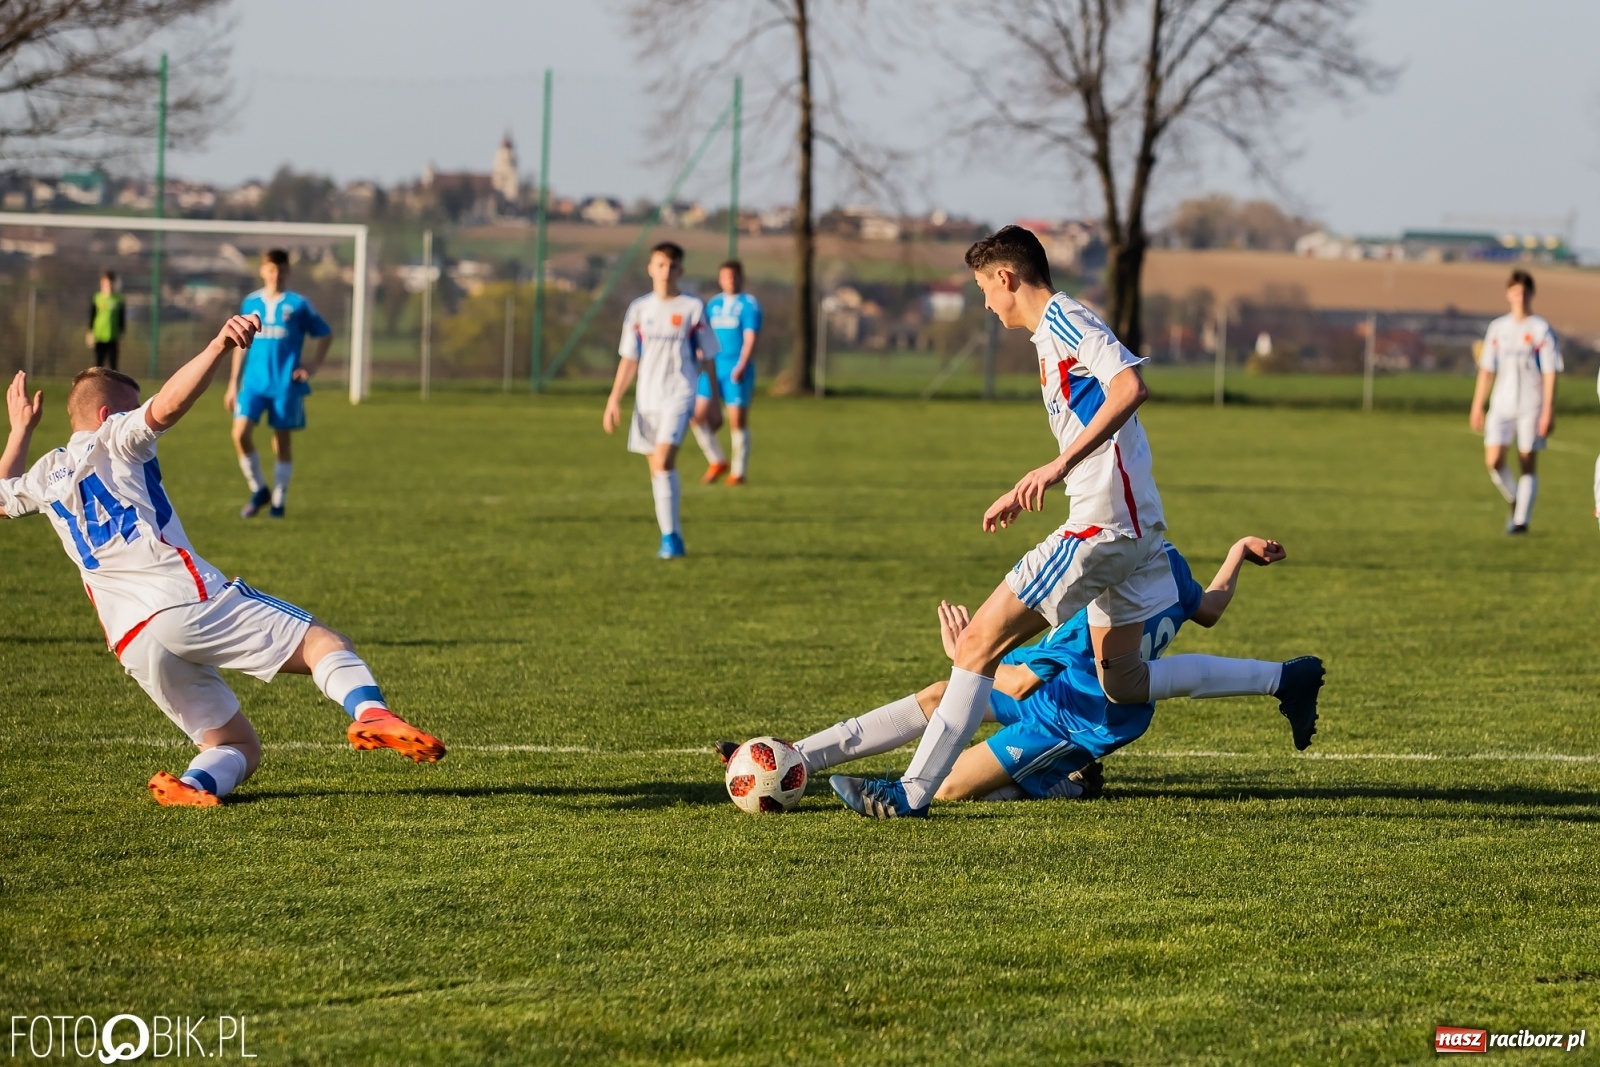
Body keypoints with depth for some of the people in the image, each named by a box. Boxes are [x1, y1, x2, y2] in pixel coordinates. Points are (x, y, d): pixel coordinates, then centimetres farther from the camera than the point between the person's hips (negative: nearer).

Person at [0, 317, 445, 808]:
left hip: (132, 646, 6)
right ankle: (370, 712, -40)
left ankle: (197, 783, -21)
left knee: (237, 746, 13)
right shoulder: (113, 439, 8)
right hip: (186, 599, -6)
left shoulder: (45, 477, 24)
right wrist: (219, 347, -22)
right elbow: (169, 405, -14)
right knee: (320, 641, -9)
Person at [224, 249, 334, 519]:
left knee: (282, 438, 1)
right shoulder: (251, 303, 9)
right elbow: (241, 344, 16)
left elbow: (326, 335, 9)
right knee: (241, 433, -13)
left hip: (286, 383, -2)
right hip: (254, 382, 2)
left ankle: (278, 500, 12)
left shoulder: (298, 305, 0)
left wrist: (313, 366, -2)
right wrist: (234, 383, 13)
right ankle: (258, 490, 4)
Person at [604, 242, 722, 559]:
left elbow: (707, 358, 5)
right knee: (658, 469, 7)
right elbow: (629, 359, 11)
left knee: (664, 461, -20)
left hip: (679, 395, -4)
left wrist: (714, 402, 4)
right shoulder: (639, 309, 8)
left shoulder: (693, 308, 1)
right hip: (646, 399, 4)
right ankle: (673, 538, 16)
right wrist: (614, 399, 4)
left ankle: (669, 536, -15)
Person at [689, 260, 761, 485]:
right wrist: (703, 363, 13)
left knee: (737, 421, -3)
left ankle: (738, 472, 8)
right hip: (712, 368, 5)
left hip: (736, 369, -5)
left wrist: (741, 366, -21)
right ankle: (717, 462, 10)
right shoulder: (713, 304, 14)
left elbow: (750, 338, -11)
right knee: (696, 415, -5)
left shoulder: (749, 304, -3)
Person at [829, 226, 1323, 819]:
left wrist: (1059, 465, -30)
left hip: (1102, 525, -10)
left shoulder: (1063, 321, -10)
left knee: (980, 640, -9)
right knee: (1122, 684, 17)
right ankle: (1286, 681, 20)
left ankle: (913, 792, -10)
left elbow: (1130, 388, -27)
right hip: (1129, 526, 10)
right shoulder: (1052, 333, 21)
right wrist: (1024, 495, 34)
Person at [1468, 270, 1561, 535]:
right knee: (1493, 460, -9)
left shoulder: (1541, 329, -2)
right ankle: (1514, 501, 14)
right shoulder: (1497, 328, 10)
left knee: (1528, 462, -3)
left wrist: (1548, 412, -11)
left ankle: (1522, 518, 2)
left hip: (1531, 407, -3)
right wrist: (1477, 407, 10)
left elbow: (1550, 373, -5)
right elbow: (1487, 370, 14)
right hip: (1502, 404, 3)